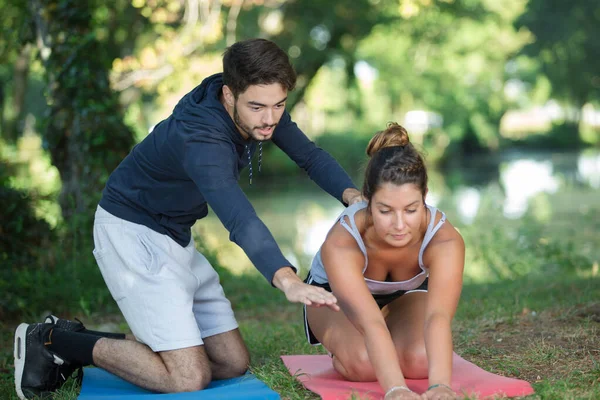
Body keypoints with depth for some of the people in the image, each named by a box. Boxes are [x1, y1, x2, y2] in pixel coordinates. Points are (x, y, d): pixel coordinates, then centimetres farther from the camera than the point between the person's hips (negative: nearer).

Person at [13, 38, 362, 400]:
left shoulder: (261, 105, -8)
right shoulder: (200, 140, -34)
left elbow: (311, 155, 1)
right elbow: (239, 219, -49)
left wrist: (352, 194, -19)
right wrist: (287, 280, -64)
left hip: (176, 237, 9)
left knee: (234, 363, 7)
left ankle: (80, 343, 13)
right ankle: (52, 340, -3)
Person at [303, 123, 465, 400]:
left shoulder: (444, 240, -37)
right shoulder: (341, 243, -42)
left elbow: (439, 316, -52)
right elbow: (371, 322, -54)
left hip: (407, 292, 2)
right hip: (332, 292, -2)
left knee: (421, 360, -28)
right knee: (364, 363, -32)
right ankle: (339, 345, 5)